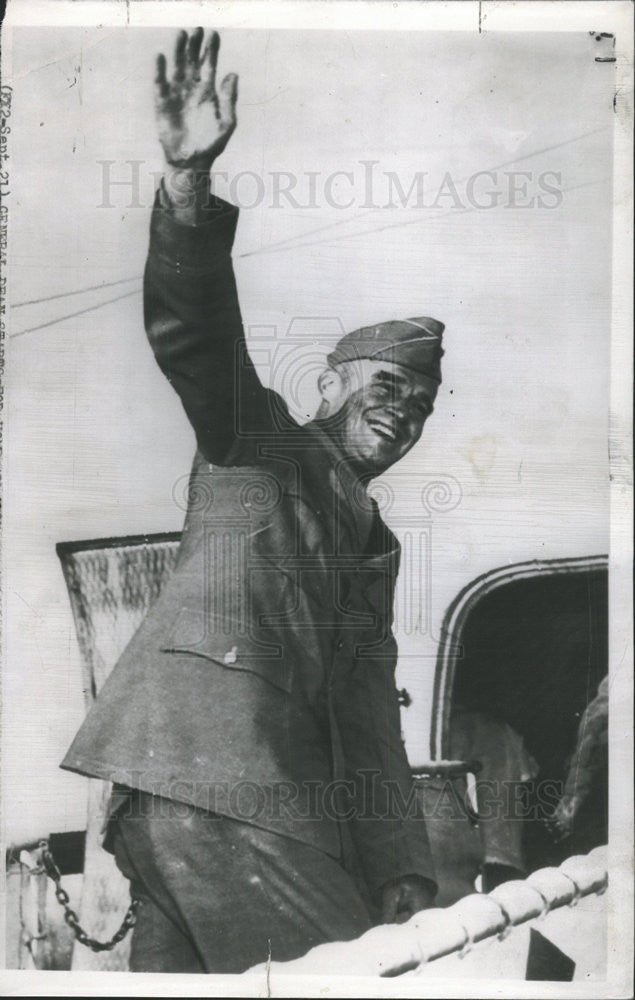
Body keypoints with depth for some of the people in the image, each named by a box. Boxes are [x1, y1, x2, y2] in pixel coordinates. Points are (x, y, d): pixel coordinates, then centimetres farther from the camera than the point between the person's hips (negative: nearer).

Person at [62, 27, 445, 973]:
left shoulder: (374, 548, 25)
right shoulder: (258, 442, 10)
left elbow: (370, 724, 16)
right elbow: (195, 329, -10)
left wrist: (403, 875, 5)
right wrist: (190, 184, -27)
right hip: (206, 777, -7)